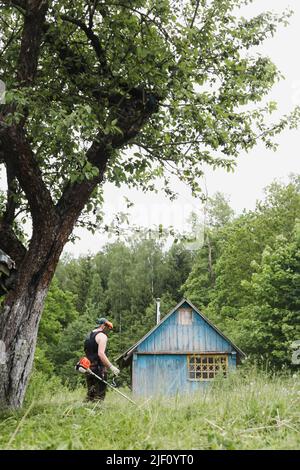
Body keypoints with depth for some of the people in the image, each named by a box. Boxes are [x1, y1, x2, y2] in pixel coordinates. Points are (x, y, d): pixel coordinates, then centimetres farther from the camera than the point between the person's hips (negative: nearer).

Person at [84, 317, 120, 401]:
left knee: (90, 394, 14)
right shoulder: (102, 336, -10)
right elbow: (101, 353, -23)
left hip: (89, 368, 8)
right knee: (99, 395, -4)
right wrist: (111, 366, -25)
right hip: (99, 368, -8)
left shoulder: (89, 335, 17)